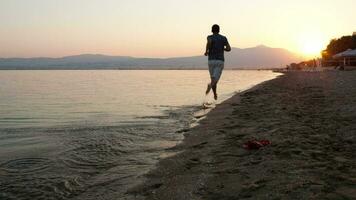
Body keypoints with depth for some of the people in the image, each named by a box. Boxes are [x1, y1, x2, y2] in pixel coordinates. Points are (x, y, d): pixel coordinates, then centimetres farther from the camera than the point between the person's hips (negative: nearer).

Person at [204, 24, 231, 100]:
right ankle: (210, 85, -46)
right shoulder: (224, 38, 10)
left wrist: (206, 51, -7)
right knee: (215, 79, -12)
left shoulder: (210, 37, 3)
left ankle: (215, 95, 25)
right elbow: (229, 49, 0)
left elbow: (209, 42, -23)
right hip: (220, 61, 0)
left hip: (211, 61, 1)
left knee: (213, 78, 18)